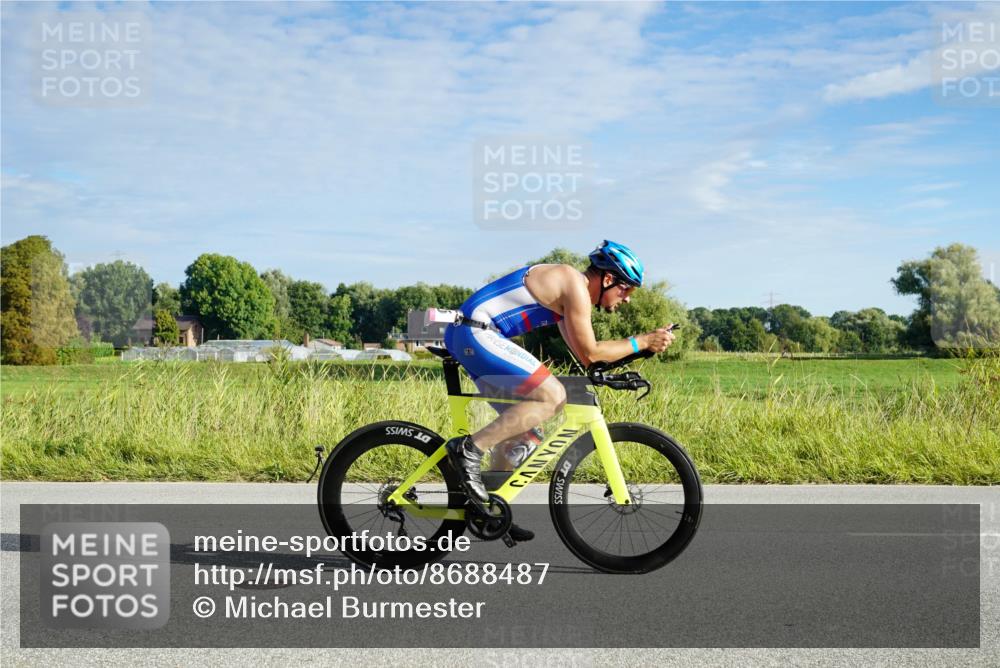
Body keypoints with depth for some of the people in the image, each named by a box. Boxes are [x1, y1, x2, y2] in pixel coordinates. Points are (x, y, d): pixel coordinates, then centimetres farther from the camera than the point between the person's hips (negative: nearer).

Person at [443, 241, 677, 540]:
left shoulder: (567, 288, 20)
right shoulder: (576, 286, -11)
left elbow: (583, 354, 23)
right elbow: (590, 352, -10)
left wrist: (638, 347, 18)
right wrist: (641, 342, -4)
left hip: (466, 335, 11)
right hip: (476, 333, -11)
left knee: (522, 427, 15)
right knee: (553, 396, -18)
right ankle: (470, 449, -16)